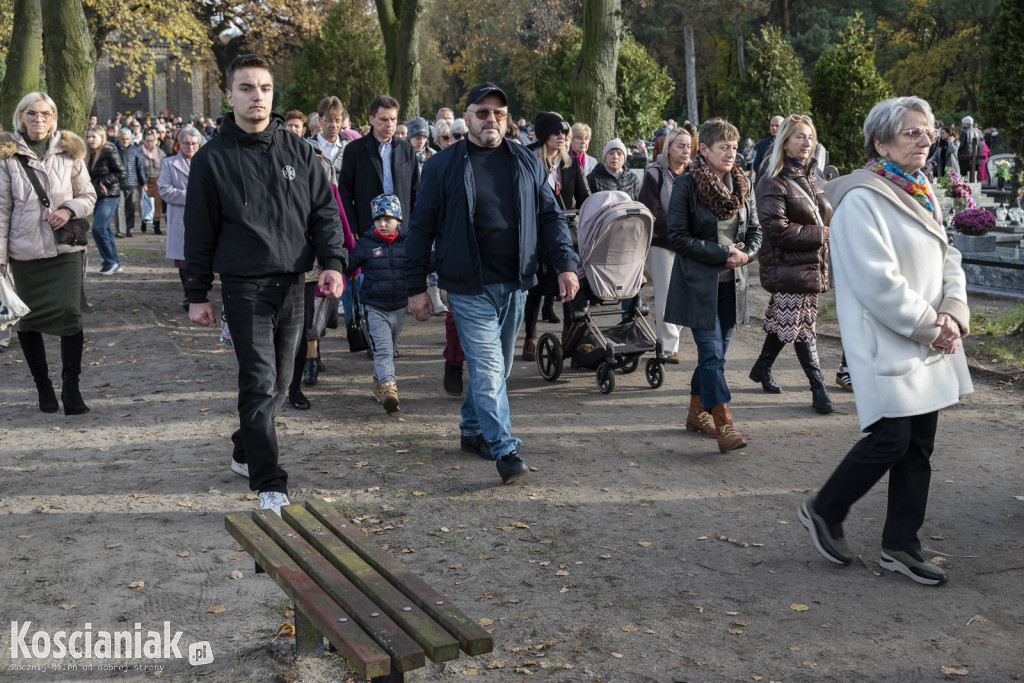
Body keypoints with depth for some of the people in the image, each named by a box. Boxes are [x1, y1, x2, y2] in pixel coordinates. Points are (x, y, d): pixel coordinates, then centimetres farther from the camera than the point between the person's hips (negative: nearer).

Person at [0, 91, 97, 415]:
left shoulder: (69, 151, 5)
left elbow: (89, 195, 11)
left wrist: (69, 210, -10)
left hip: (66, 246, 0)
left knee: (70, 313, -10)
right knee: (28, 319, 6)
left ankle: (71, 387, -1)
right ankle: (42, 385, 22)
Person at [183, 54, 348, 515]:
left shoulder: (298, 151, 7)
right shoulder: (213, 158, 0)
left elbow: (324, 210, 8)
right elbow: (199, 231, 3)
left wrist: (333, 261, -8)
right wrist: (197, 295, 2)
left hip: (292, 283, 4)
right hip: (244, 285, -4)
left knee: (279, 381, 12)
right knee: (260, 382, -9)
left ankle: (246, 451, 34)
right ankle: (269, 486, -4)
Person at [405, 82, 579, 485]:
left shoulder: (527, 163, 10)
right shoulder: (444, 165, -1)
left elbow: (550, 216, 12)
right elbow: (421, 227, 1)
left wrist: (566, 264, -2)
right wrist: (417, 286, -3)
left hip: (514, 284, 4)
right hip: (469, 286, -4)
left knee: (498, 366, 13)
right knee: (487, 367, -10)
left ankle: (472, 431, 31)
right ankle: (505, 451, -9)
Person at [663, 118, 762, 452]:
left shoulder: (741, 185, 9)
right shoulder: (686, 185, -8)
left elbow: (755, 231, 15)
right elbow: (678, 236, -11)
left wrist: (745, 254, -7)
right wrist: (722, 254, -16)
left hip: (731, 283, 6)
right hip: (698, 283, -6)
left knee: (716, 353, 11)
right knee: (712, 352, -10)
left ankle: (697, 412, 27)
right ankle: (724, 426, -11)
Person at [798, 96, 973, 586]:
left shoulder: (920, 193, 14)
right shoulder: (862, 200, -15)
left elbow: (948, 259, 14)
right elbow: (879, 283, -21)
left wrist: (953, 313, -4)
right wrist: (931, 327, -15)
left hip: (930, 344, 9)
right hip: (887, 346, -9)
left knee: (920, 446, 10)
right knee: (890, 441, -8)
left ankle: (901, 546, 21)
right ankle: (823, 512, 15)